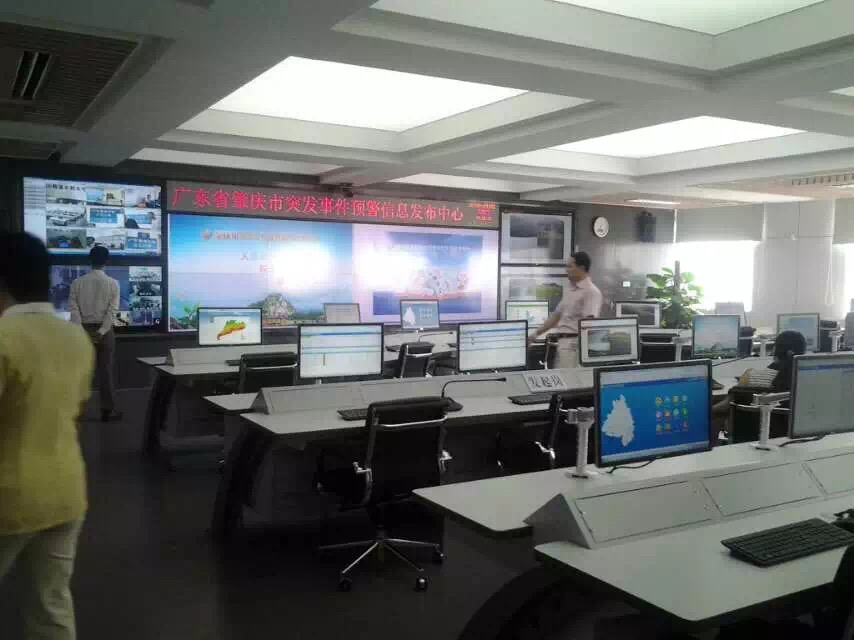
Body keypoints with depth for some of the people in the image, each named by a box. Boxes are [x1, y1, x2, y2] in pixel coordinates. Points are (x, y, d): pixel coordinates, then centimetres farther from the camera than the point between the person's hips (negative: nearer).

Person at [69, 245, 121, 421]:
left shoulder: (77, 283, -1)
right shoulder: (112, 283, -5)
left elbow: (73, 309, -7)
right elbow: (112, 310, -13)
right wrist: (101, 332, -15)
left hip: (84, 330, 2)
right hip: (104, 331, -1)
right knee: (105, 371, 4)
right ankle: (108, 410, 7)